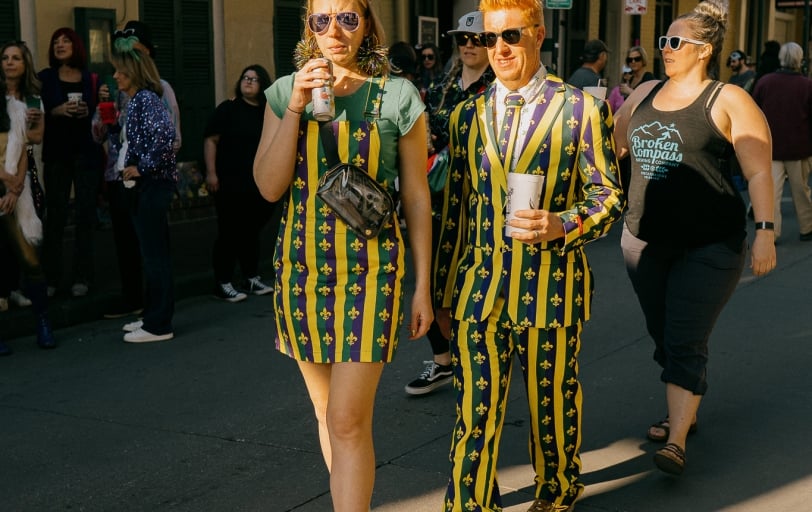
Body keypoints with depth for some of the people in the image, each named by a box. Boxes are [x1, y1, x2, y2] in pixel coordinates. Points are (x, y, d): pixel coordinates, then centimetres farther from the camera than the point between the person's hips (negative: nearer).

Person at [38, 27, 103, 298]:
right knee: (55, 215, -1)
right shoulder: (45, 77, 5)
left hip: (87, 153, 1)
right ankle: (50, 277, 5)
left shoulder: (92, 79, 7)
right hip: (56, 153, 0)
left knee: (85, 215, 1)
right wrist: (58, 111, -16)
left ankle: (82, 277, 6)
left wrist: (89, 112, -11)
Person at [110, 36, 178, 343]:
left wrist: (143, 167, -19)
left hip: (154, 185, -10)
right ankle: (153, 316, 23)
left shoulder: (146, 98, -14)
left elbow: (166, 134, -28)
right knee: (151, 253, 15)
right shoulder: (135, 100, 15)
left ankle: (159, 326, 0)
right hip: (143, 186, 10)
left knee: (154, 254, -5)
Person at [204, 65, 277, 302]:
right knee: (229, 232, -2)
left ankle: (252, 278, 25)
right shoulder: (228, 109, -3)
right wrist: (211, 172, -15)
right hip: (230, 183, -5)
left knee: (252, 231, 14)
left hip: (258, 184, 5)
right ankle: (223, 283, 4)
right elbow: (211, 140, -7)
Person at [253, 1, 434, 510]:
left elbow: (417, 197, 1)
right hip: (301, 266, 4)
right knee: (329, 410, 15)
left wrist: (423, 287, 0)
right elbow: (269, 186, -4)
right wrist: (296, 107, -14)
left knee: (348, 420, -9)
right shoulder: (285, 92, 4)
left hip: (369, 267, -4)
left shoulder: (398, 96, -3)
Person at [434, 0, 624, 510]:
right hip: (479, 289, 2)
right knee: (475, 417, 0)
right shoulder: (467, 115, 9)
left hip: (552, 289, -2)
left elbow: (609, 197, 0)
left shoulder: (582, 109, -1)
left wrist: (562, 225, -21)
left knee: (553, 407, 13)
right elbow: (455, 210, 13)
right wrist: (443, 294, 15)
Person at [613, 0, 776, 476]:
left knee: (685, 344, -8)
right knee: (663, 335, 15)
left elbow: (759, 172, -9)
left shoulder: (728, 101, -7)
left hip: (708, 245, -6)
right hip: (644, 239, 6)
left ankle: (677, 440, -5)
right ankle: (684, 413, 32)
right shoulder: (645, 94, 10)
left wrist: (765, 231, -17)